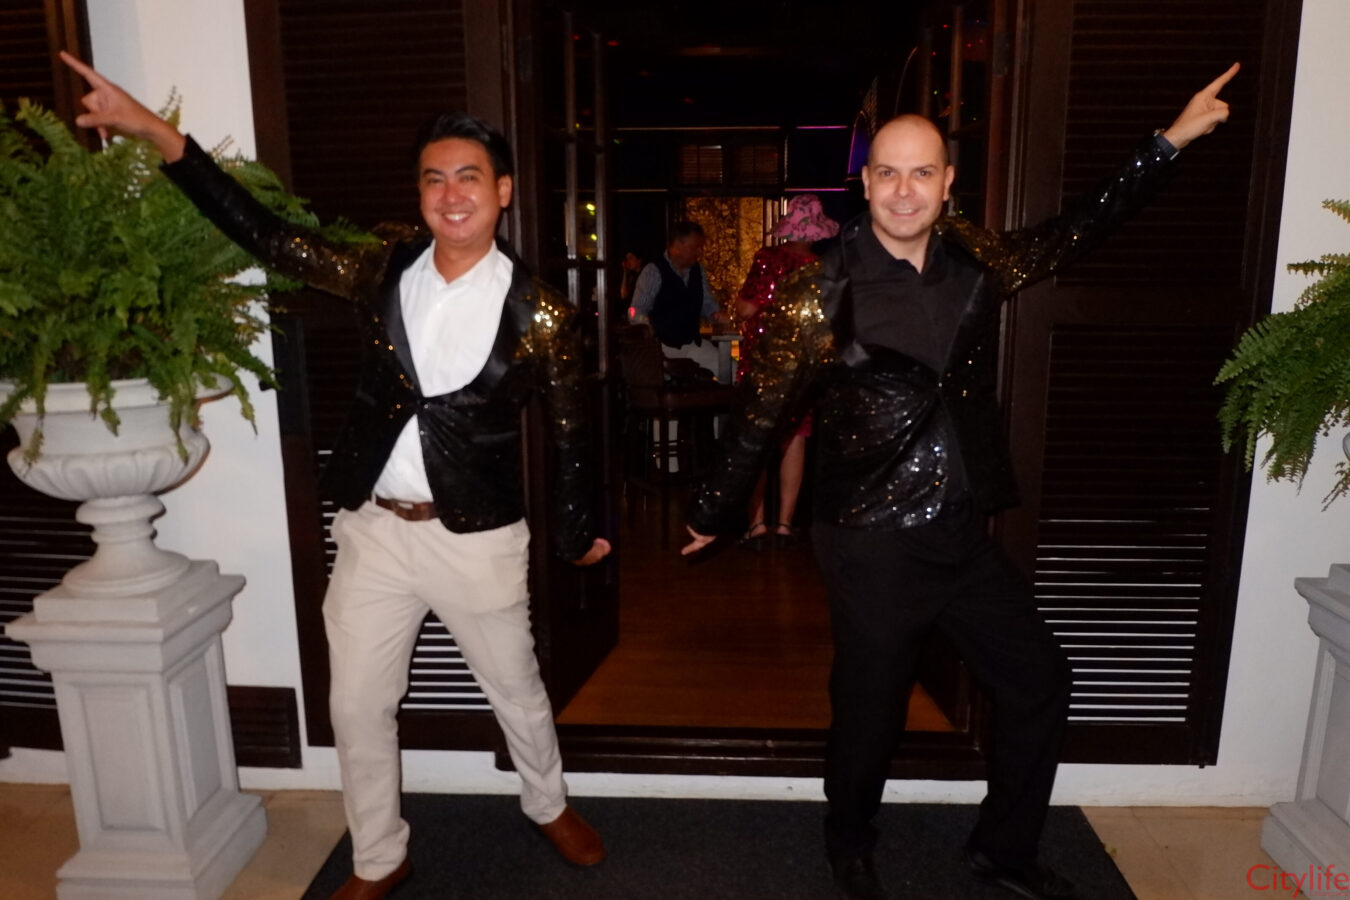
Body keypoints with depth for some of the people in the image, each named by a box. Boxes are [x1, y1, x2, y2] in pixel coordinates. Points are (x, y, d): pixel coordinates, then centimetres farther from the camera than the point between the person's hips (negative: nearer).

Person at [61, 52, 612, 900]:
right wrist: (157, 132, -7)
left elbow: (571, 424, -2)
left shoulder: (537, 311, -10)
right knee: (358, 706, 13)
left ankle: (550, 805, 47)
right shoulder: (387, 266, -1)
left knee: (516, 689, 17)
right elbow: (268, 236, -1)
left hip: (477, 538, -3)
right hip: (373, 529, 4)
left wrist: (579, 530, 4)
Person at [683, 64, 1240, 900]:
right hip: (873, 543, -5)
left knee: (1040, 681, 15)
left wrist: (1170, 140, 22)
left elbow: (1074, 232, 19)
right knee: (871, 712, 9)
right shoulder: (824, 293, -13)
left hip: (965, 532, 6)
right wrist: (713, 515, 1)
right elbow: (761, 415, -7)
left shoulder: (975, 260, 1)